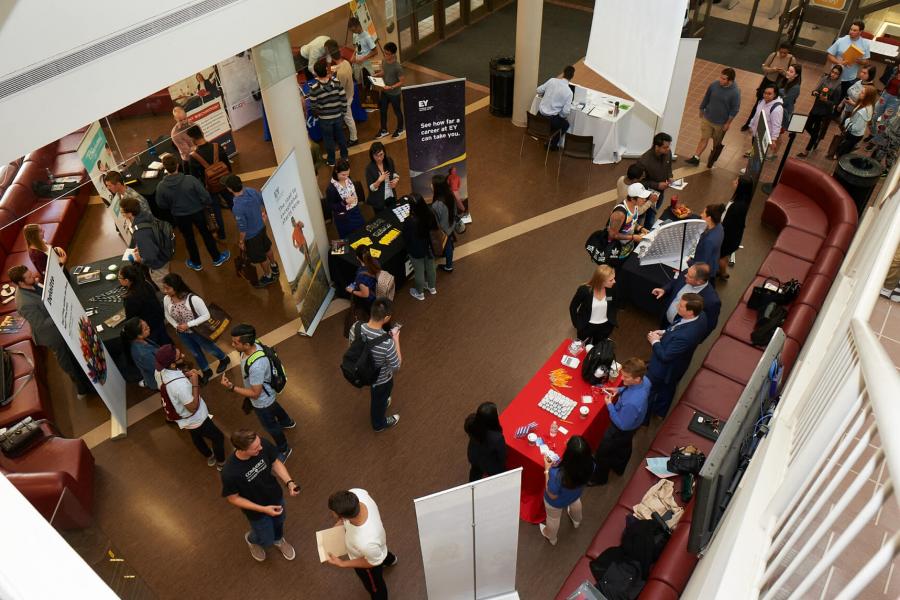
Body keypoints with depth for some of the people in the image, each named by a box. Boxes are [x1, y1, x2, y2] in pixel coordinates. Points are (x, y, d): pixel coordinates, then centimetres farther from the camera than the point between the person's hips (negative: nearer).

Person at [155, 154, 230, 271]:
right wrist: (210, 203, 2)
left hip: (179, 216, 1)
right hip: (197, 211, -1)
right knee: (206, 233, 23)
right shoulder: (190, 179, -30)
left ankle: (196, 263, 43)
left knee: (189, 238, 24)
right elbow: (205, 196, -21)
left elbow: (162, 205, -7)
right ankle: (217, 258, 39)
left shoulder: (161, 187, -24)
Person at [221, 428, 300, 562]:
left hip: (276, 496, 4)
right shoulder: (230, 473, -40)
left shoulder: (263, 445, -30)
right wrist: (263, 509, -23)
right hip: (257, 510, -4)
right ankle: (251, 539, 58)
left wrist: (289, 482, -23)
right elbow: (233, 498, -22)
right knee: (267, 540, 22)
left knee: (279, 521, 32)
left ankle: (278, 539, 67)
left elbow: (275, 462, -10)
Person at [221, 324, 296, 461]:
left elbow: (255, 393, -33)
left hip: (262, 400, -8)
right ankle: (287, 422, 70)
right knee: (274, 407, 38)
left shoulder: (256, 366, -46)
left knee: (270, 426, 20)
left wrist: (231, 387, -34)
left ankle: (284, 450, 47)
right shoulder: (254, 344, -21)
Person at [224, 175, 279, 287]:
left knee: (260, 257, 20)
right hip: (261, 227, 6)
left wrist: (241, 241, -7)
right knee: (267, 247, 32)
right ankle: (274, 265, 58)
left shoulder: (237, 208, -38)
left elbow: (242, 228, -26)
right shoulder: (252, 191, -19)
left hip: (251, 235, -6)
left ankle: (268, 276, 44)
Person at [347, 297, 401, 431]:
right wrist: (396, 340, -17)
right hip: (381, 379, -4)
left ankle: (381, 403, 70)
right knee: (379, 400, 29)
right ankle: (379, 424, 58)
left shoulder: (355, 328, -27)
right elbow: (396, 367, -24)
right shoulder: (387, 343, -43)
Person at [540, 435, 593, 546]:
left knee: (553, 518, 32)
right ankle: (576, 521, 75)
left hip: (556, 502, -4)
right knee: (575, 503, 42)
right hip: (575, 495, 4)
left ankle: (551, 538, 64)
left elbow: (552, 496, -28)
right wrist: (573, 450, -11)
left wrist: (547, 470, -25)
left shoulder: (557, 474, -49)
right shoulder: (590, 465, -35)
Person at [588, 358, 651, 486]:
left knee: (602, 452, 21)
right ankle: (619, 467, 65)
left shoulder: (632, 403, -48)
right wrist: (619, 390, -11)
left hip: (622, 430, -7)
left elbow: (622, 424, -30)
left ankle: (599, 478, 49)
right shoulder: (645, 380, -25)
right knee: (624, 447, 36)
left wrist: (610, 405, -23)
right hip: (633, 423, 7)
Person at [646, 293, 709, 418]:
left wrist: (655, 341, -18)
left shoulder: (684, 336, -46)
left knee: (648, 392, 21)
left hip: (663, 368, -8)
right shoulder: (700, 315, -21)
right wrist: (664, 332, -8)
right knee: (667, 389, 33)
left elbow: (665, 356, -32)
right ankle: (660, 412, 60)